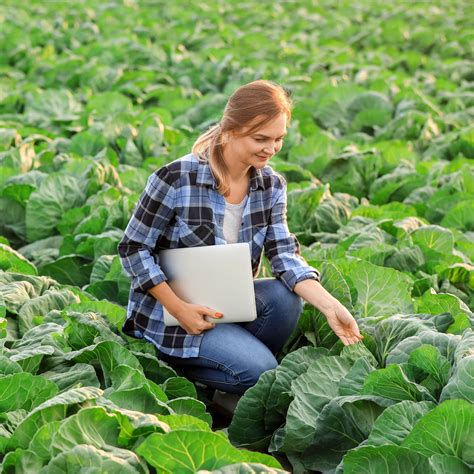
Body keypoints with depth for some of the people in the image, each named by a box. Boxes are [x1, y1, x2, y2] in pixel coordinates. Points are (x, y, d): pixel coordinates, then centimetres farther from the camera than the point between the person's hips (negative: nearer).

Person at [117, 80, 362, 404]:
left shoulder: (272, 186, -1)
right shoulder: (176, 179, -18)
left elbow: (285, 256, -10)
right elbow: (133, 249, -13)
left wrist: (330, 305, -28)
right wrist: (179, 308, -21)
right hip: (173, 310, -5)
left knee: (285, 296, -25)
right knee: (259, 370, -24)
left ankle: (249, 363, -1)